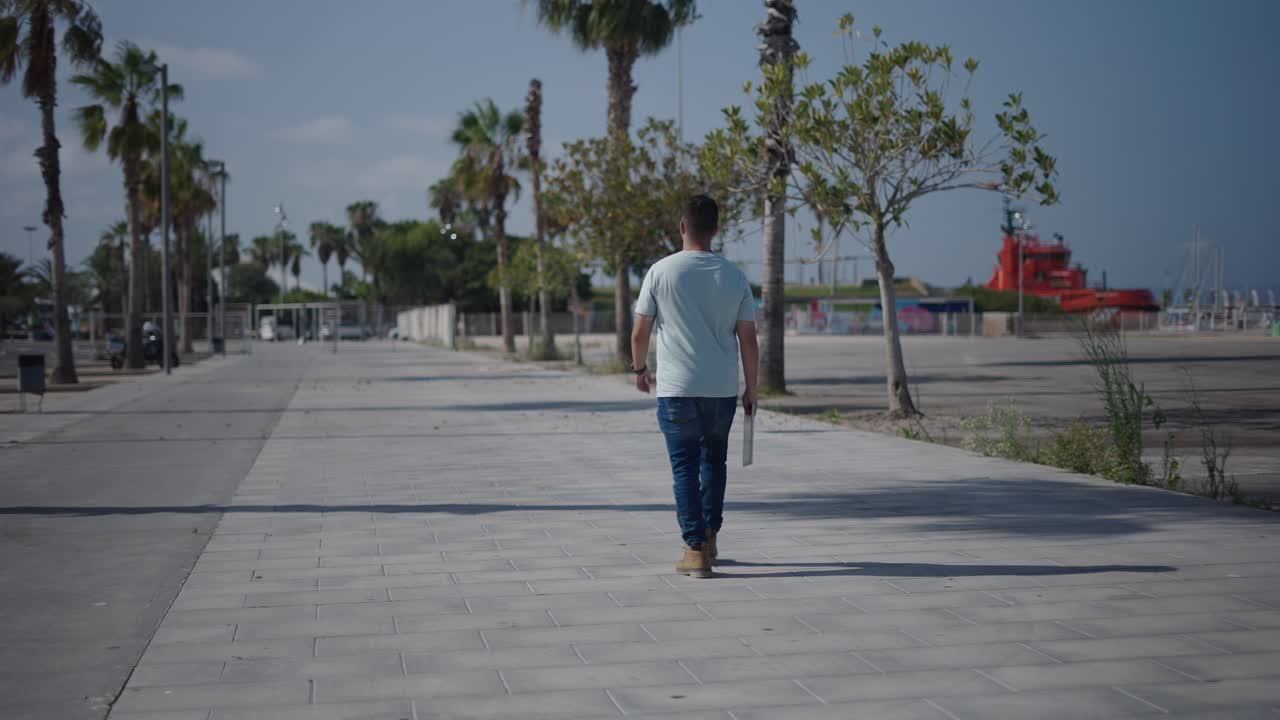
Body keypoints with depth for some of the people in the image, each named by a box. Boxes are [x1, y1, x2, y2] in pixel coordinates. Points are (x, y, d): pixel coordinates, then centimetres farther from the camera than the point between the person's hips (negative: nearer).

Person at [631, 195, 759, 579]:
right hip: (723, 388, 3)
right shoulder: (735, 276, 1)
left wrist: (640, 369, 17)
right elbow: (748, 340, 1)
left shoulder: (661, 272, -6)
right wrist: (751, 390, 11)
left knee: (685, 467, 2)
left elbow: (640, 332, -1)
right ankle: (709, 536, 29)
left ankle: (695, 548, -2)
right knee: (714, 460, 20)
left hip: (676, 389, -3)